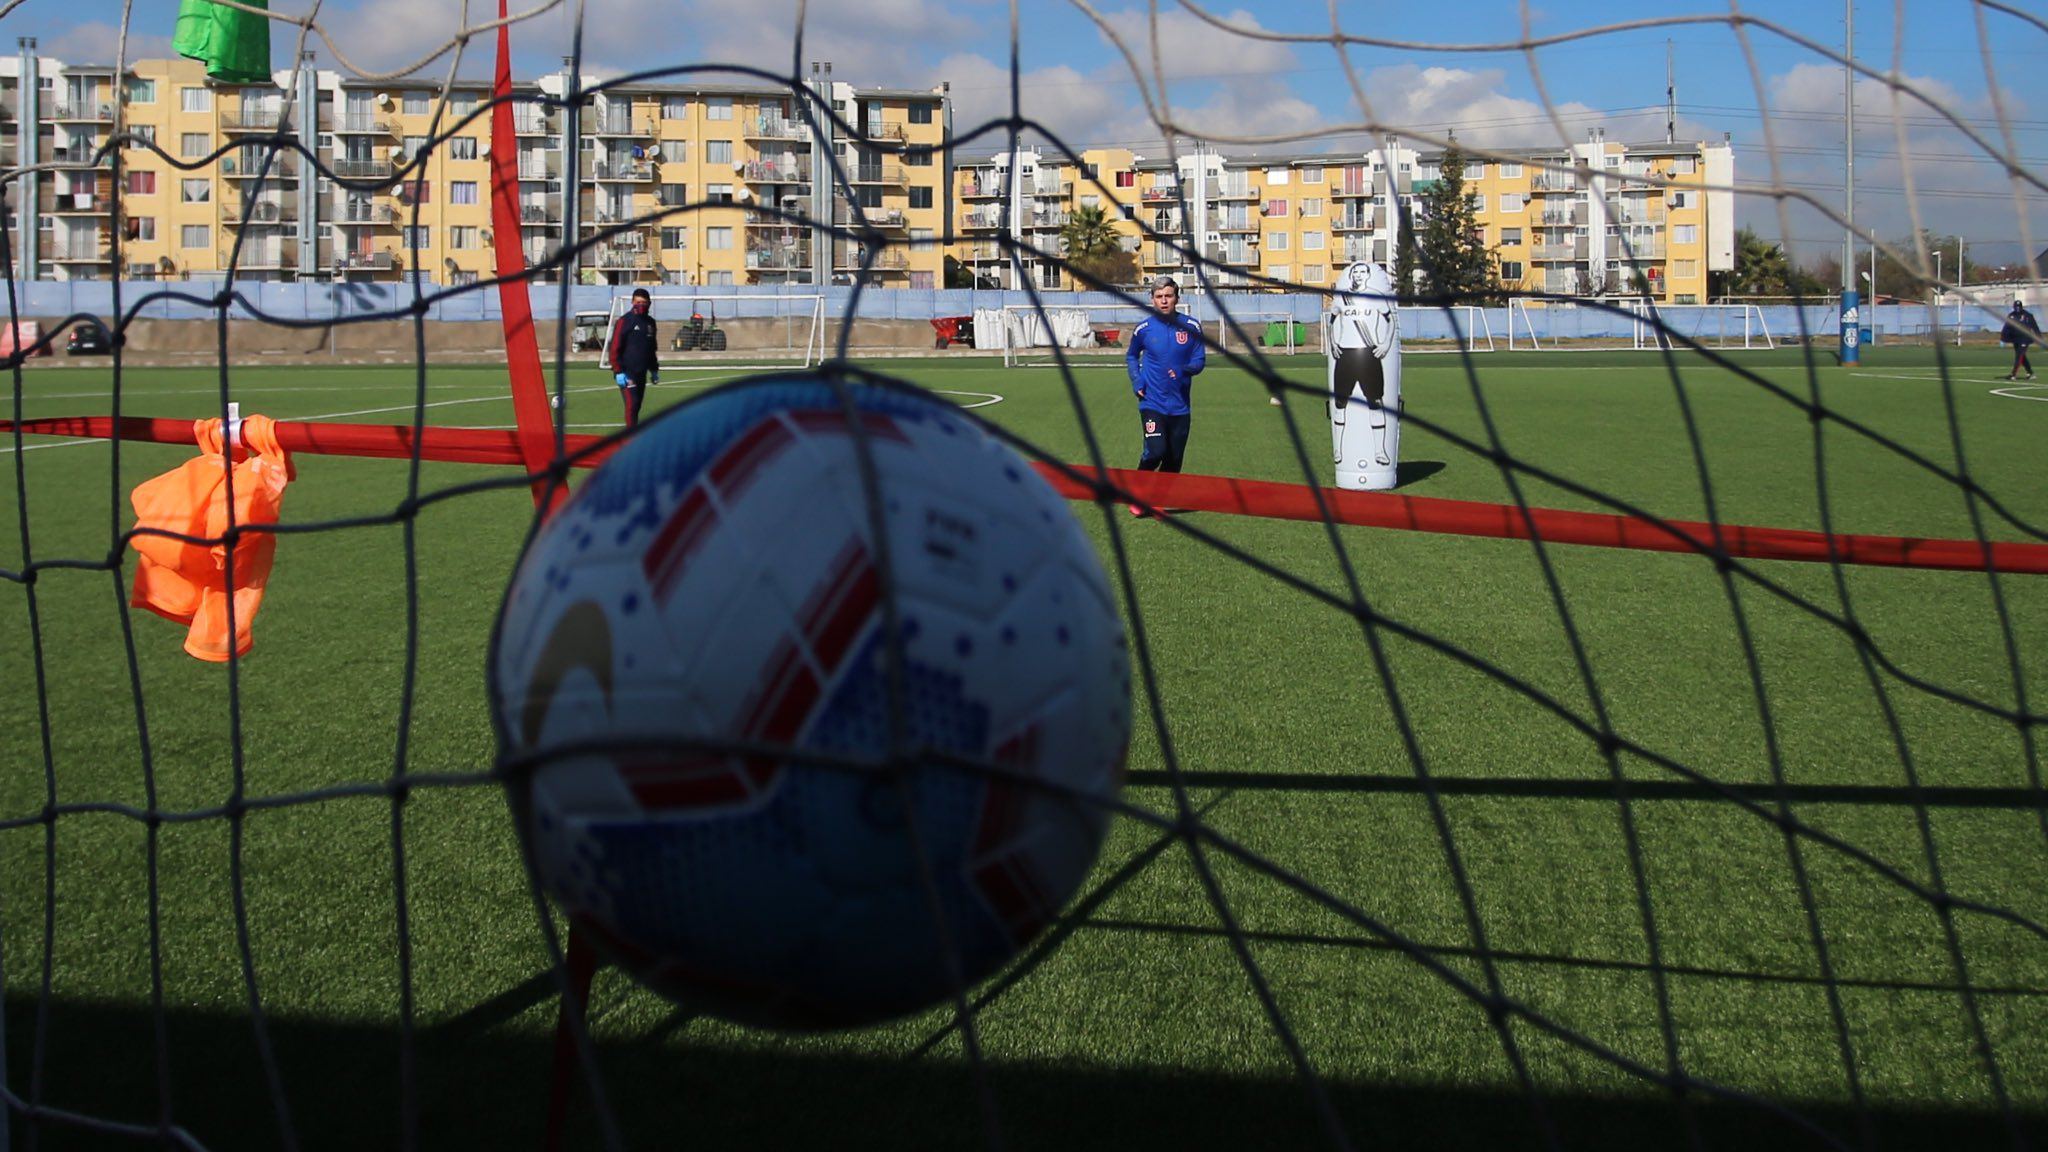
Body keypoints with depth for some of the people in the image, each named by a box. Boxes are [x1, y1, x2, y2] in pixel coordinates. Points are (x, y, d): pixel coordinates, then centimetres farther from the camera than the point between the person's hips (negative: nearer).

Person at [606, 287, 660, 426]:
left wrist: (654, 370, 23)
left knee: (637, 406, 9)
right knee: (632, 404, -14)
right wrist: (618, 371, -16)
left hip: (642, 373, 7)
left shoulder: (650, 322, 14)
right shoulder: (624, 321, -8)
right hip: (627, 374, -7)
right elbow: (614, 348, -11)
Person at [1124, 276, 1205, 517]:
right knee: (1155, 452, -17)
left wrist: (1184, 370, -19)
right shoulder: (1144, 328, -1)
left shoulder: (1191, 326, -1)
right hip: (1152, 403, -2)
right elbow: (1131, 356, 16)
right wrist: (1136, 382, 1)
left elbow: (1200, 360, 2)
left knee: (1174, 458, 6)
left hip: (1180, 405, 2)